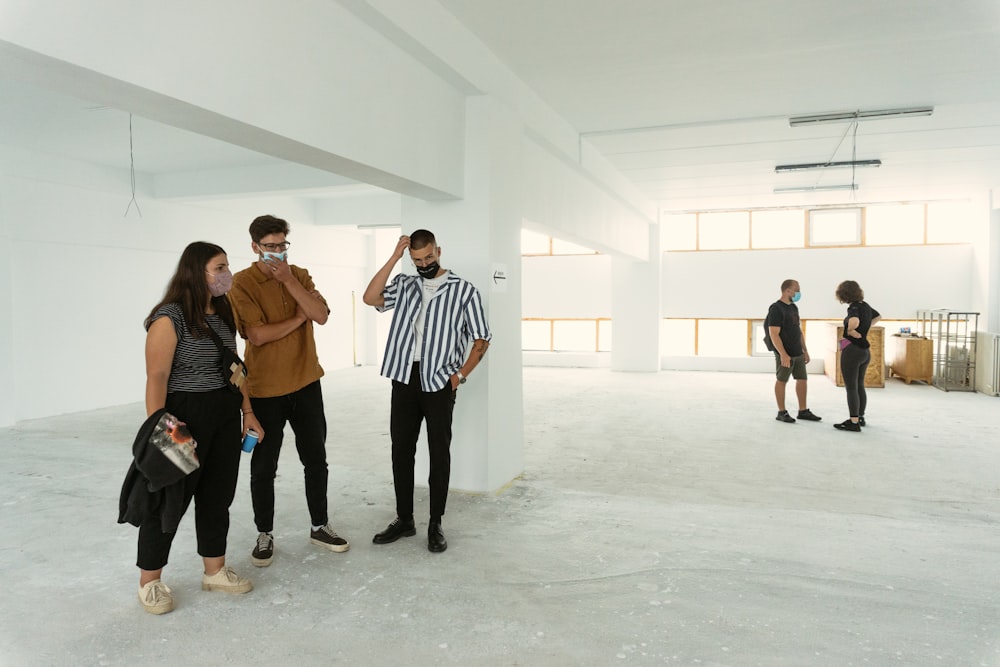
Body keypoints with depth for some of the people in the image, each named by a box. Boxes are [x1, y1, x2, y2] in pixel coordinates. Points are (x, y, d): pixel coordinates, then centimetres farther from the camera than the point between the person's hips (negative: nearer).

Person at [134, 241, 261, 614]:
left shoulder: (223, 314, 9)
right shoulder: (170, 317, -14)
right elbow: (157, 377, -17)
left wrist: (247, 411, 12)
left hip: (225, 416, 7)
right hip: (185, 416, -7)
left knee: (218, 495, 14)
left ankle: (215, 570, 29)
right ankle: (149, 581, 23)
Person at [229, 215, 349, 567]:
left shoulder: (300, 275, 6)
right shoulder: (243, 282, -9)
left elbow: (321, 315, -9)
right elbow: (257, 334, -20)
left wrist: (288, 280, -15)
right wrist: (300, 317, -10)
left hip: (306, 383, 4)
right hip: (265, 389, -4)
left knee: (316, 459, 13)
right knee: (264, 465, 9)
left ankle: (319, 526, 29)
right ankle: (264, 535, 26)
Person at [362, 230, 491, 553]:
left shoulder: (464, 290, 0)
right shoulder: (404, 285, 9)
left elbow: (482, 339, 1)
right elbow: (370, 298, -9)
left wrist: (460, 375, -7)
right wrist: (393, 258, -8)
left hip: (439, 382, -3)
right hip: (404, 378, 3)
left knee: (439, 453, 3)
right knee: (401, 449, 9)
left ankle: (436, 524, 16)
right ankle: (404, 519, 23)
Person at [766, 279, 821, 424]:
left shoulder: (794, 307, 13)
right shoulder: (776, 309, -14)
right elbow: (774, 334, -19)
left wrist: (805, 350, 17)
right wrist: (783, 354, -24)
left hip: (798, 353, 8)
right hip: (785, 354, -8)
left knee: (803, 379, 10)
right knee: (782, 381, 2)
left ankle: (803, 411, 20)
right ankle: (782, 413, 11)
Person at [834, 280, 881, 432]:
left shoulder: (854, 308, -16)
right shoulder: (865, 305, 9)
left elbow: (854, 322, -39)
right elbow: (878, 316, 30)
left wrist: (851, 331, -19)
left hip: (852, 350, -8)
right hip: (865, 351, 8)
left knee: (851, 387, -5)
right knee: (860, 385, 18)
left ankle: (853, 422, -6)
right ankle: (861, 417, 28)